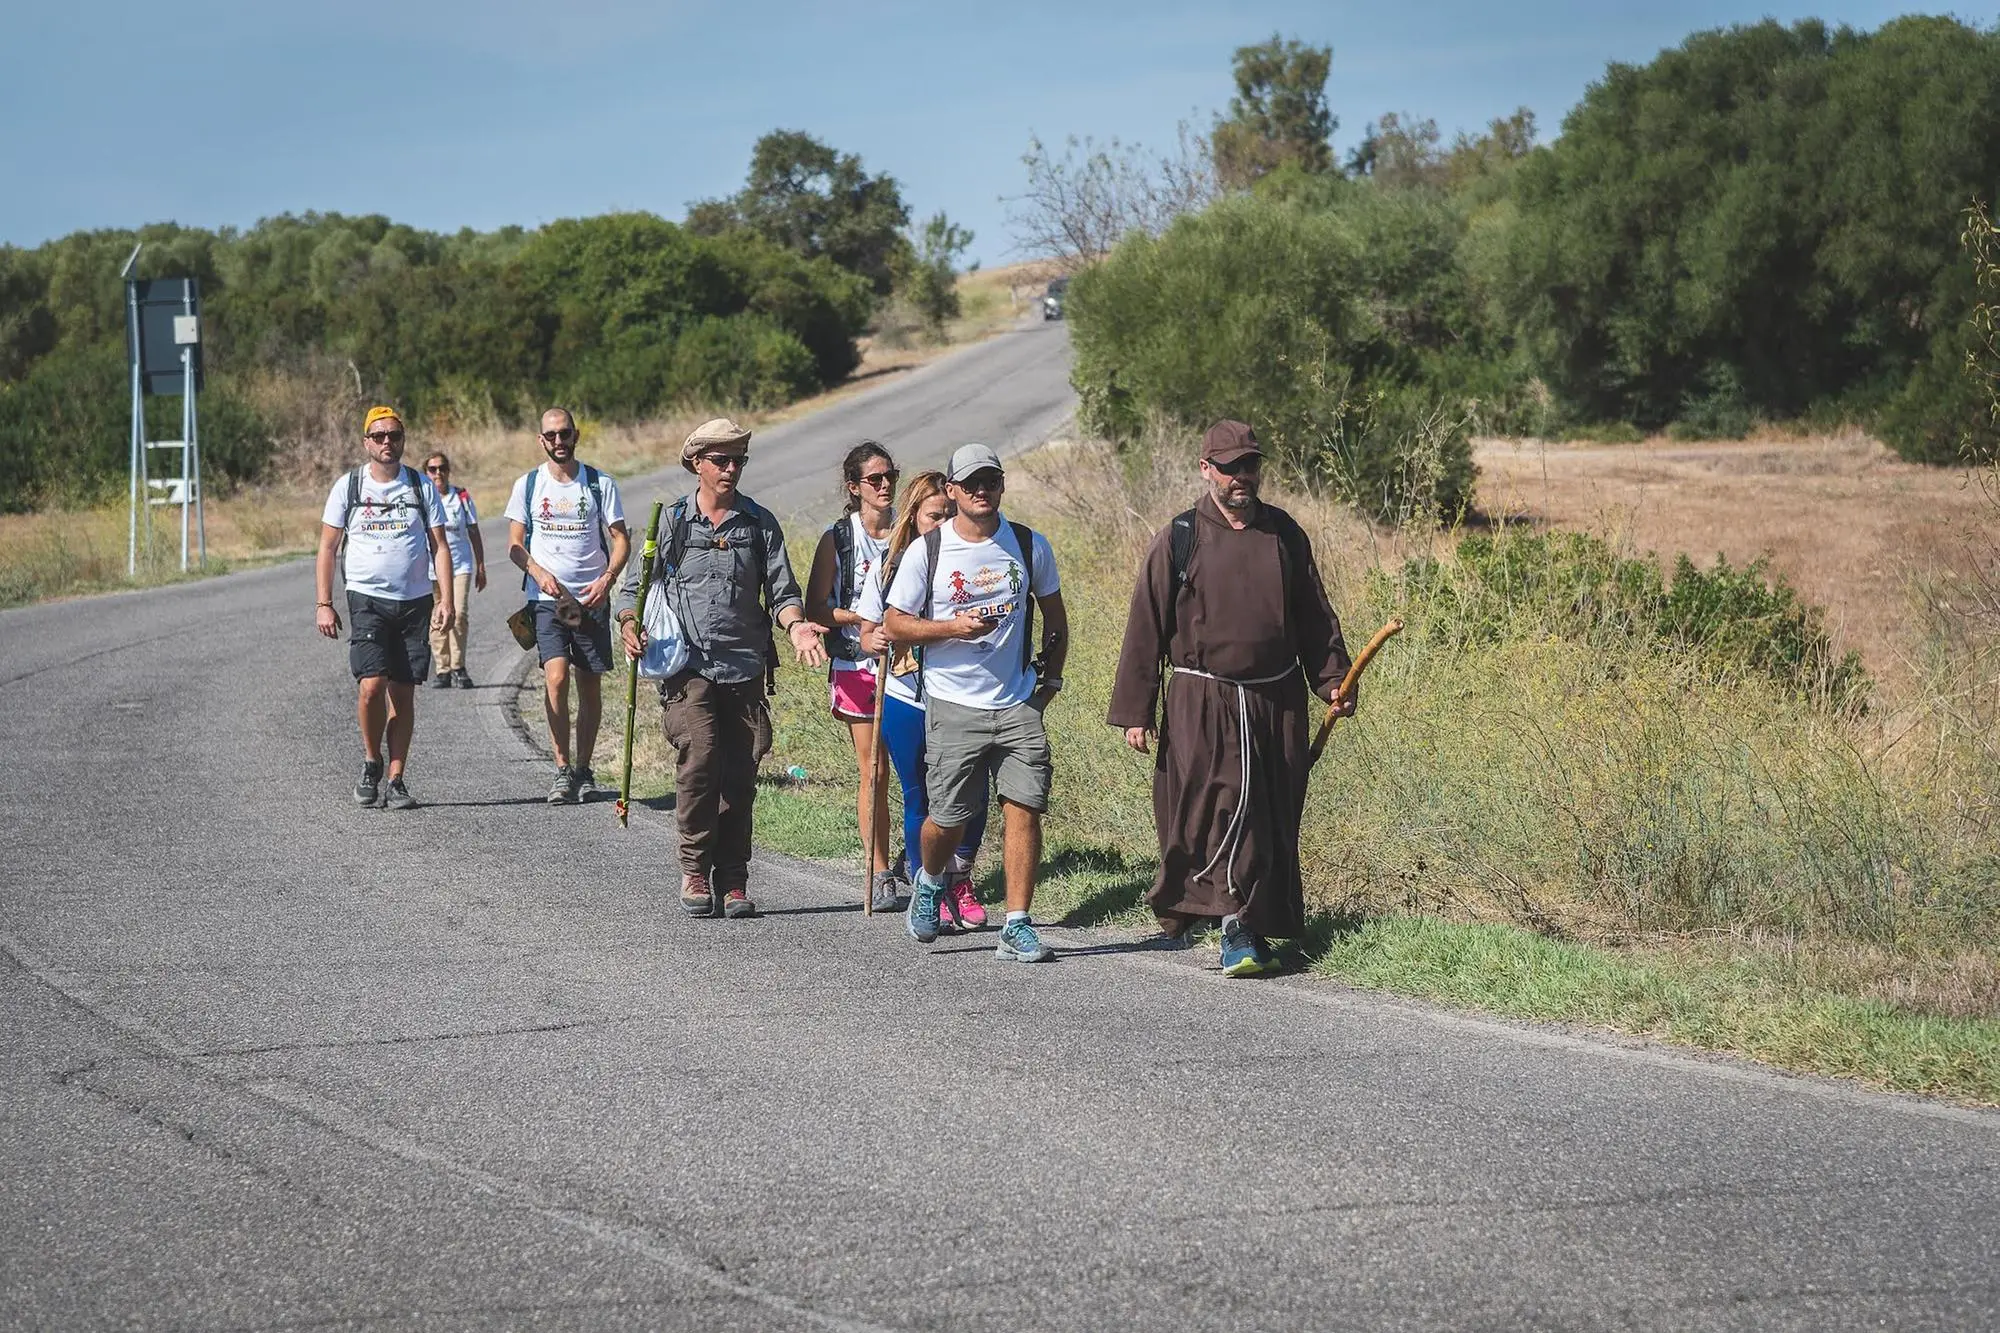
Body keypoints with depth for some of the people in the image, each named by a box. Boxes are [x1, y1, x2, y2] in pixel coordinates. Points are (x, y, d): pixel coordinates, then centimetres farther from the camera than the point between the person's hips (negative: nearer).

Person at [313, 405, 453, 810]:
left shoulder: (422, 486, 7)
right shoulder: (348, 486, 4)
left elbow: (439, 546, 7)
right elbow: (328, 548, 6)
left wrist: (445, 600, -4)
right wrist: (324, 604, -1)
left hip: (414, 601, 2)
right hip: (367, 598, -2)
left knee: (403, 693, 2)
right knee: (371, 685, -17)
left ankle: (395, 780, 9)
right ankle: (371, 763, 6)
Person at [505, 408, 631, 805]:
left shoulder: (600, 485, 4)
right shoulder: (528, 485, 6)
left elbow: (621, 539, 5)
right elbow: (515, 545, 5)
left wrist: (607, 579, -13)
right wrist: (540, 573, -14)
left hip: (592, 599, 1)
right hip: (546, 600, -1)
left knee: (590, 686, 4)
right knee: (556, 678, -17)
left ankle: (583, 770, 17)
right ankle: (562, 770, -13)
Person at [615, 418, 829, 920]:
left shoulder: (760, 523, 11)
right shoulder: (671, 521, 7)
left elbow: (781, 590, 9)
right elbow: (634, 586, 11)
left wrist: (796, 625, -11)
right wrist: (630, 623, -9)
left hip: (746, 668, 2)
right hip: (690, 667, -2)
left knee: (740, 775, 1)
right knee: (699, 759, -19)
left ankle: (733, 879, 11)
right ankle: (695, 871, -6)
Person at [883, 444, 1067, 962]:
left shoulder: (1030, 546, 5)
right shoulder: (926, 551, -2)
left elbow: (1054, 617, 19)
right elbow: (894, 623, 1)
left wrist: (1050, 679, 14)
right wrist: (954, 628, -14)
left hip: (1018, 704, 2)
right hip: (953, 705, -1)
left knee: (1024, 809, -9)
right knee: (948, 819, 2)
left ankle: (1016, 928, -4)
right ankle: (929, 882, 36)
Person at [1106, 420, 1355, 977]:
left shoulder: (1284, 534, 9)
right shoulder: (1180, 540, -1)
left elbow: (1315, 616, 18)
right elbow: (1145, 628, 0)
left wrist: (1333, 678, 9)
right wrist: (1135, 711, -2)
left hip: (1277, 700, 4)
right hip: (1201, 702, -4)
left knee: (1274, 821, 7)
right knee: (1222, 812, -15)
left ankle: (1257, 930, 17)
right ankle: (1238, 928, -14)